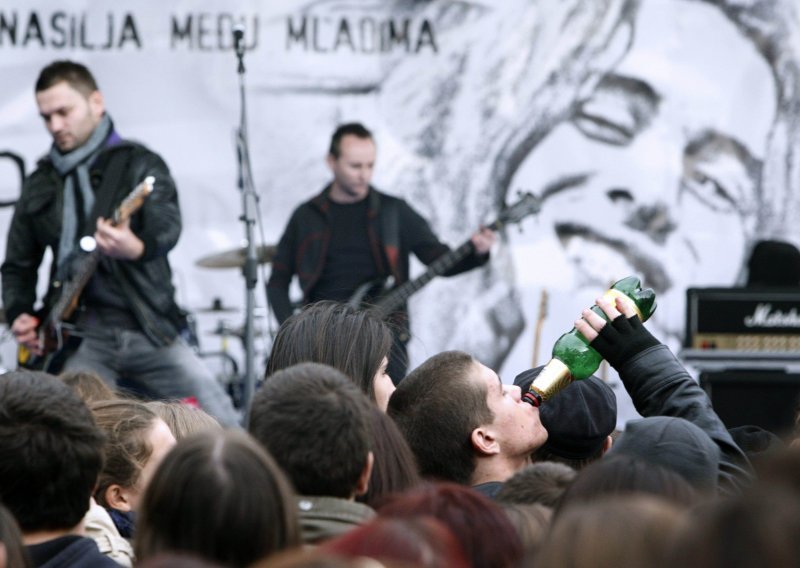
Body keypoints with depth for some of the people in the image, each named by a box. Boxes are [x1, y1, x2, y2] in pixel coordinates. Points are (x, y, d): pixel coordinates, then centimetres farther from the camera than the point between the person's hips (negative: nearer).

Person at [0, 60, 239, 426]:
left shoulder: (139, 164, 0)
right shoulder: (40, 186, 13)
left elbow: (168, 227, -19)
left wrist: (137, 248, -43)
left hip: (147, 329, -2)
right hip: (80, 335, 2)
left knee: (227, 430, -11)